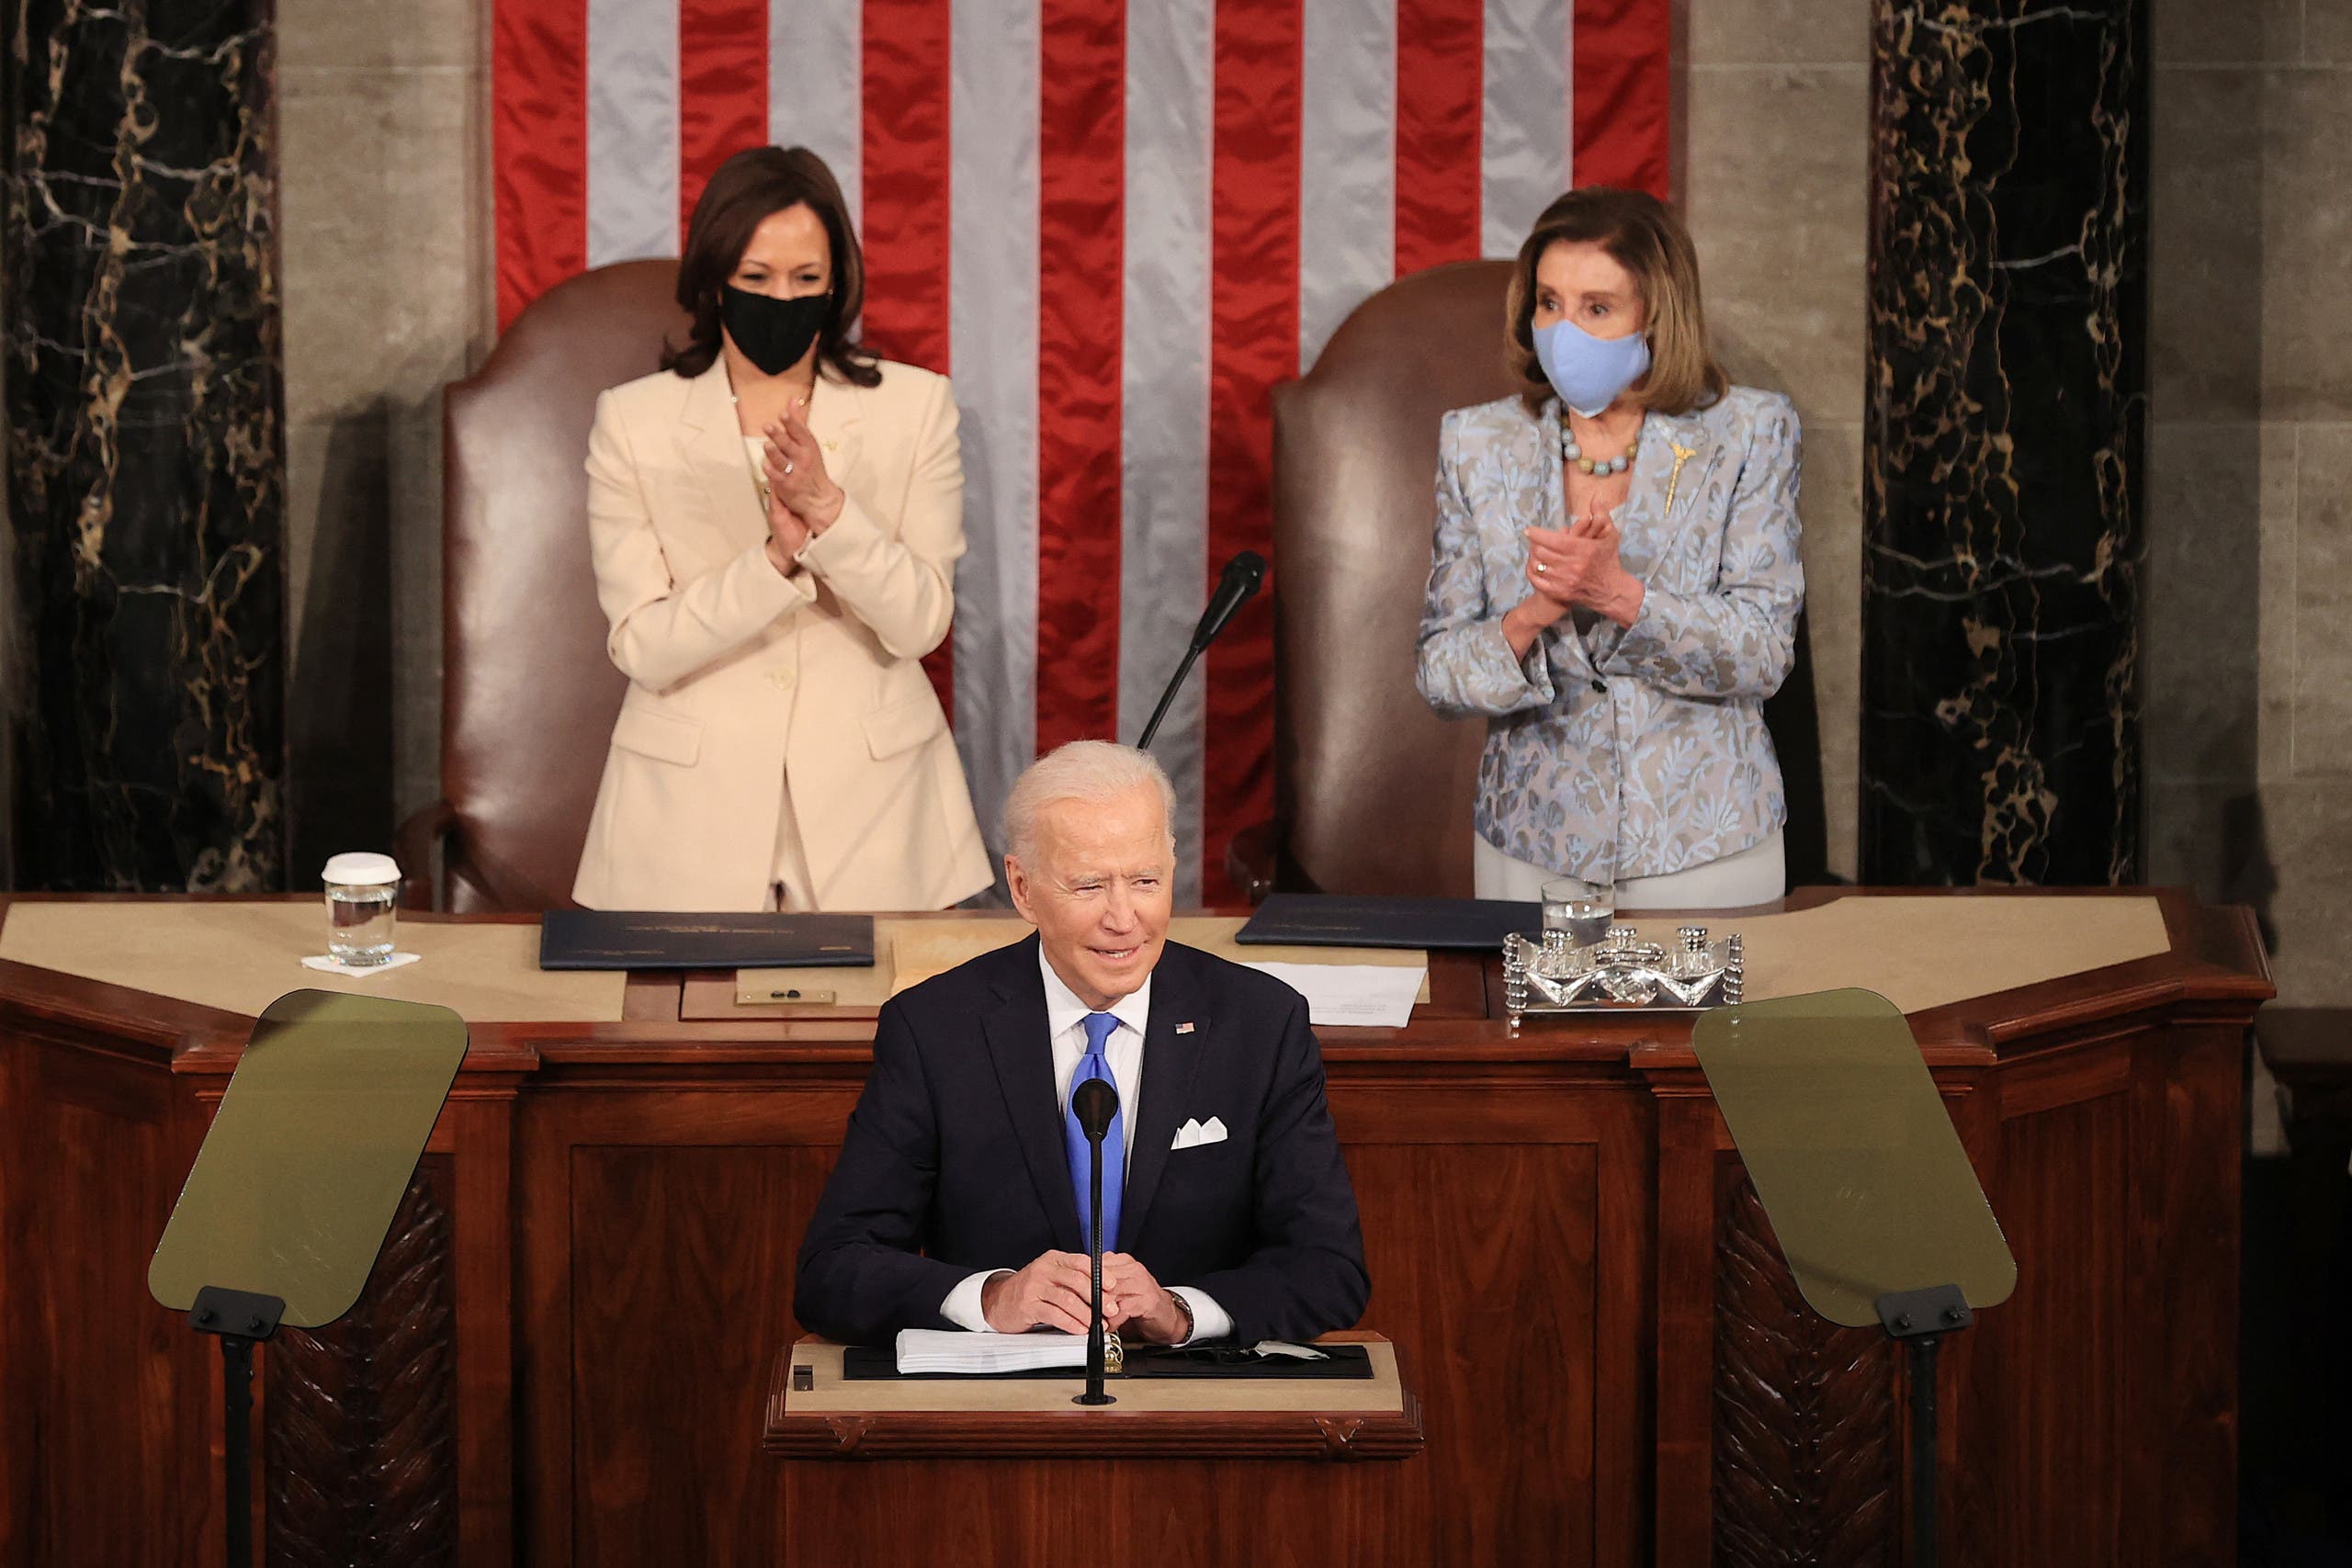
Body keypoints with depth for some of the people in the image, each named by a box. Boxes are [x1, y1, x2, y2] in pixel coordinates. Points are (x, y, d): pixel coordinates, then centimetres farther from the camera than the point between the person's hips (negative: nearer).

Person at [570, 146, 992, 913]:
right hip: (692, 810, 0)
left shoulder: (915, 405, 0)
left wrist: (828, 508, -22)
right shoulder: (633, 422, -2)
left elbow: (921, 621, -7)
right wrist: (777, 558, -22)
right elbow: (642, 647, -8)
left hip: (867, 796, 1)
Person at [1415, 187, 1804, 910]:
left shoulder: (1748, 433, -3)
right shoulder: (1478, 443, 1)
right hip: (1532, 847, 1)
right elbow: (1438, 674, -1)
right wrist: (1530, 618, -21)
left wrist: (1619, 596, -24)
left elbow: (1763, 656, -10)